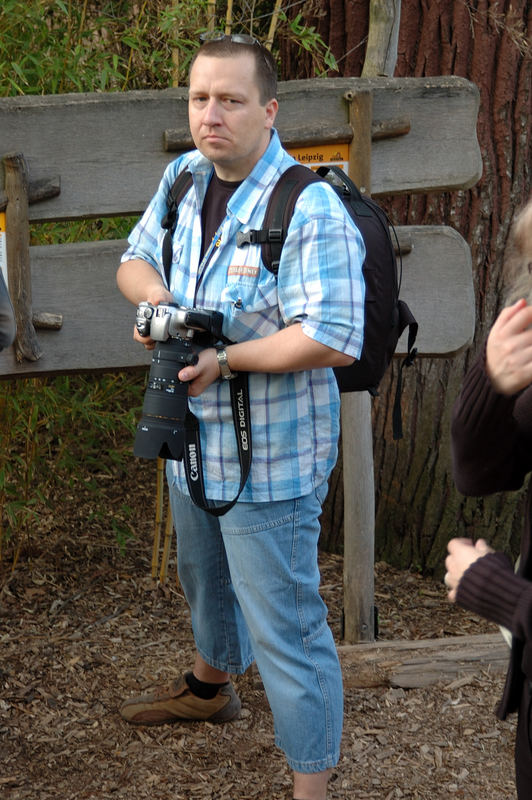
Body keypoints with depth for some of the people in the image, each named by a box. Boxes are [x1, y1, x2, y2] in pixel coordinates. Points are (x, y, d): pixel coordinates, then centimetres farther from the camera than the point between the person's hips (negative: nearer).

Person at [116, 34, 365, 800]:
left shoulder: (309, 209, -25)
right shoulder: (184, 178, 0)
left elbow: (334, 339, -30)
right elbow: (135, 256, 15)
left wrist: (225, 358, -29)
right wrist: (153, 292, -9)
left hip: (268, 462, -8)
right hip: (193, 442, 9)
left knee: (285, 629, -2)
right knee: (205, 579, 32)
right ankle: (210, 685, 59)